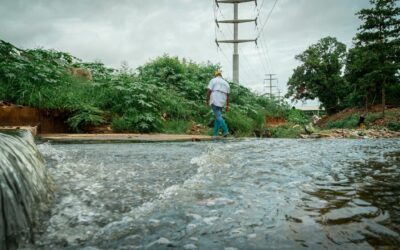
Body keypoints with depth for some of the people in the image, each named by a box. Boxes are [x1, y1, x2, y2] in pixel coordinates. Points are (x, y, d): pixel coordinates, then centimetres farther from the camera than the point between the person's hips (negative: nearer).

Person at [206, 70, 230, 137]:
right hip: (221, 102, 5)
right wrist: (227, 106, 10)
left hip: (214, 101, -5)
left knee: (218, 117, -10)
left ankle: (225, 130, -22)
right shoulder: (226, 83, 17)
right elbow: (227, 95, 11)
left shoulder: (213, 80, 3)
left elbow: (209, 91, -8)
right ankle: (215, 134, 6)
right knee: (218, 117, 10)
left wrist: (207, 100, 0)